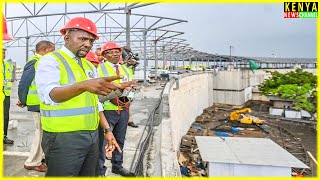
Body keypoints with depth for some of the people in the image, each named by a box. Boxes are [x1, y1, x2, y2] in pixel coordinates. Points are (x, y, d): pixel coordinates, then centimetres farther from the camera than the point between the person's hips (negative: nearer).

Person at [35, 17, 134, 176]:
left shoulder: (89, 66, 13)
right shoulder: (50, 61, -9)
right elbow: (49, 95, -29)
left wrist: (107, 129, 11)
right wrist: (83, 85, -45)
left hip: (91, 136, 7)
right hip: (63, 139, -7)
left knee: (89, 175, 17)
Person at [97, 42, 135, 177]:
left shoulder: (124, 69, 15)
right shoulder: (100, 68, -5)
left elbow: (129, 88, 20)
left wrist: (129, 100, 1)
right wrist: (111, 99, -20)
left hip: (123, 111, 6)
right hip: (107, 110, -6)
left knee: (120, 140, 17)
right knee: (102, 140, 0)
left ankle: (117, 166, 33)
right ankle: (100, 170, 14)